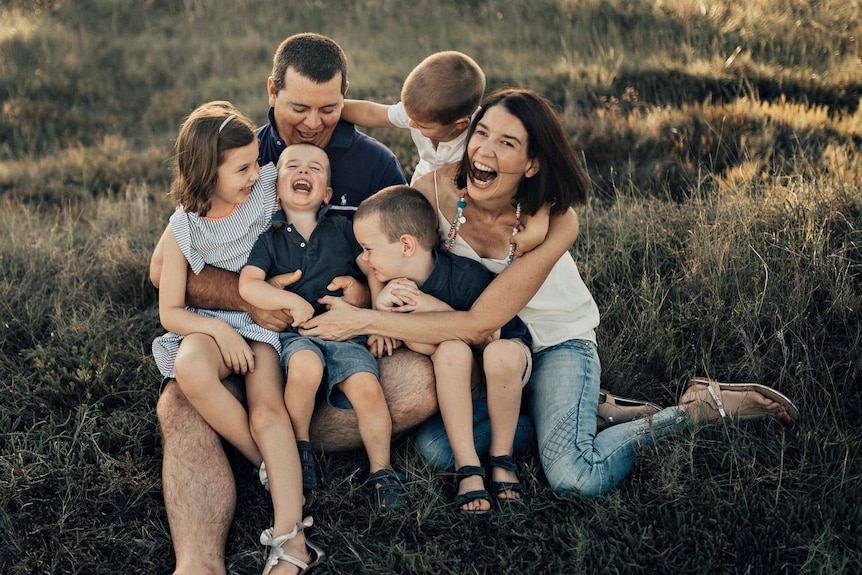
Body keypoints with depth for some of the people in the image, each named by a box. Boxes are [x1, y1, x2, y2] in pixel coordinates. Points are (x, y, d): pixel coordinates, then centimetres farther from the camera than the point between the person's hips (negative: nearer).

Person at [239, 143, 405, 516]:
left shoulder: (342, 229, 14)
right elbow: (248, 285, -4)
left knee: (367, 387, -28)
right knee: (306, 364, -37)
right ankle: (300, 443, -9)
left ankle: (381, 472, -6)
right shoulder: (269, 237, 10)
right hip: (294, 334, -1)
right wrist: (293, 301, -15)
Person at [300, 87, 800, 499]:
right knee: (435, 448, -22)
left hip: (558, 339, -4)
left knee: (575, 477, -26)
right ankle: (565, 411, 2)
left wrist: (366, 319, -33)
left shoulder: (555, 223, -31)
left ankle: (698, 407, -2)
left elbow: (480, 323, -34)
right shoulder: (437, 189, -21)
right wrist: (383, 311, -26)